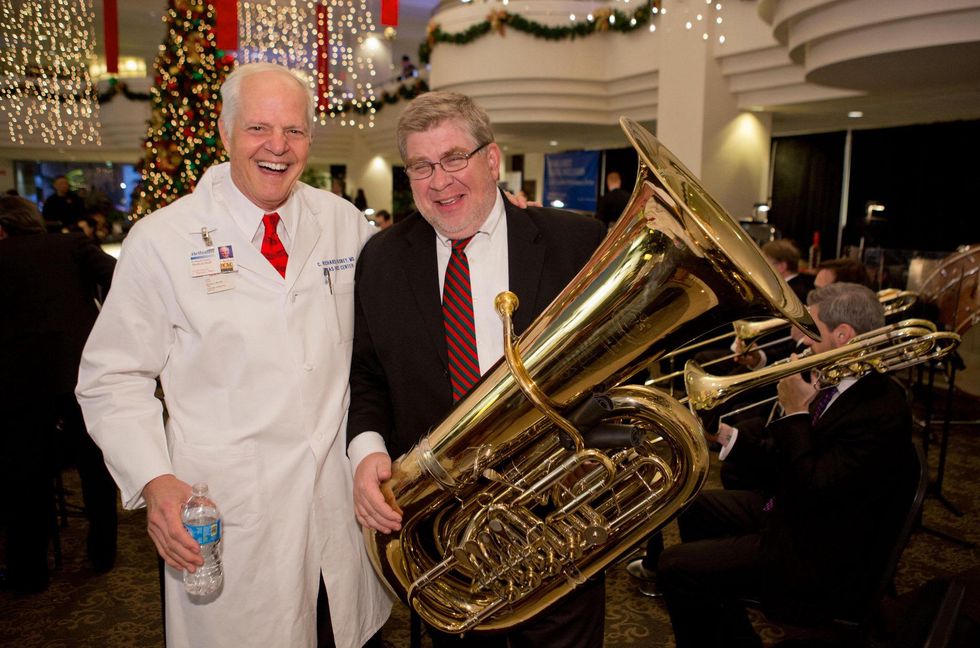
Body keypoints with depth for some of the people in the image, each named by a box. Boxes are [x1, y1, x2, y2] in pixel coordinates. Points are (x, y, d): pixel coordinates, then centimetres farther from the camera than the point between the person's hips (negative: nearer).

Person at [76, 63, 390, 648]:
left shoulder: (346, 222, 4)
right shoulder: (161, 240, -5)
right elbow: (114, 378, -2)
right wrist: (154, 481, -15)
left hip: (345, 506, 3)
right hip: (228, 519, -2)